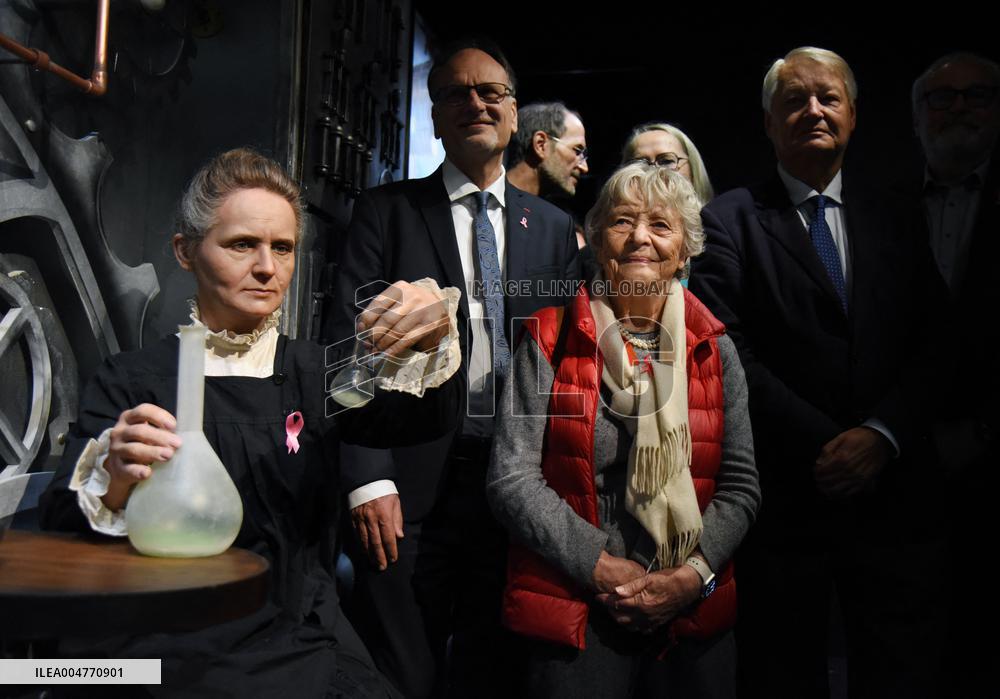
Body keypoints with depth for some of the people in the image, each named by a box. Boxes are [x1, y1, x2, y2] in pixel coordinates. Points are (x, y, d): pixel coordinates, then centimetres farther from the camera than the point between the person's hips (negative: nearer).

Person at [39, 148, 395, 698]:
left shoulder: (316, 372, 9)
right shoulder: (131, 381, 5)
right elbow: (59, 529, -5)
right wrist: (114, 483, -27)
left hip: (298, 646, 2)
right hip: (161, 643, -1)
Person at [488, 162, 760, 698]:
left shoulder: (714, 349, 4)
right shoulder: (551, 339, -3)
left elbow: (741, 486, 3)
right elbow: (510, 478, -8)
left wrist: (694, 574, -12)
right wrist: (601, 567, -14)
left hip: (694, 615, 3)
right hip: (575, 616, -2)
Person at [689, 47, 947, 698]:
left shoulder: (897, 221, 12)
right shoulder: (730, 219, 0)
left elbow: (931, 346, 4)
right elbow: (730, 354, -9)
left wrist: (881, 434, -12)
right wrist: (825, 443, -13)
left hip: (895, 491, 3)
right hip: (785, 496, -3)